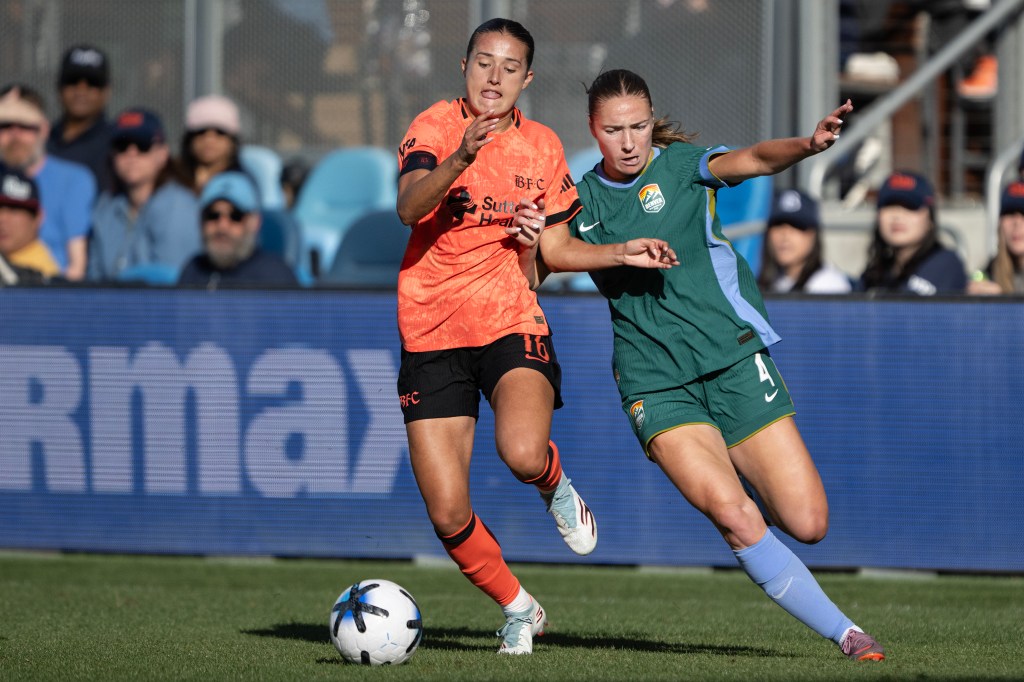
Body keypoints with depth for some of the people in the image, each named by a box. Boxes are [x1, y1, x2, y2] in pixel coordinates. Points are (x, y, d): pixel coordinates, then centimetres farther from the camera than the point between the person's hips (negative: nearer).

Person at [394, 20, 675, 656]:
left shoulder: (542, 146, 6)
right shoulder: (435, 127, -7)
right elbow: (409, 206, -27)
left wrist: (620, 254, 3)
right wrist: (461, 158, -44)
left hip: (513, 325, 1)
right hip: (432, 337, -1)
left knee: (523, 452, -31)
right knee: (449, 516, -4)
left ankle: (556, 488, 6)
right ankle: (518, 609, 23)